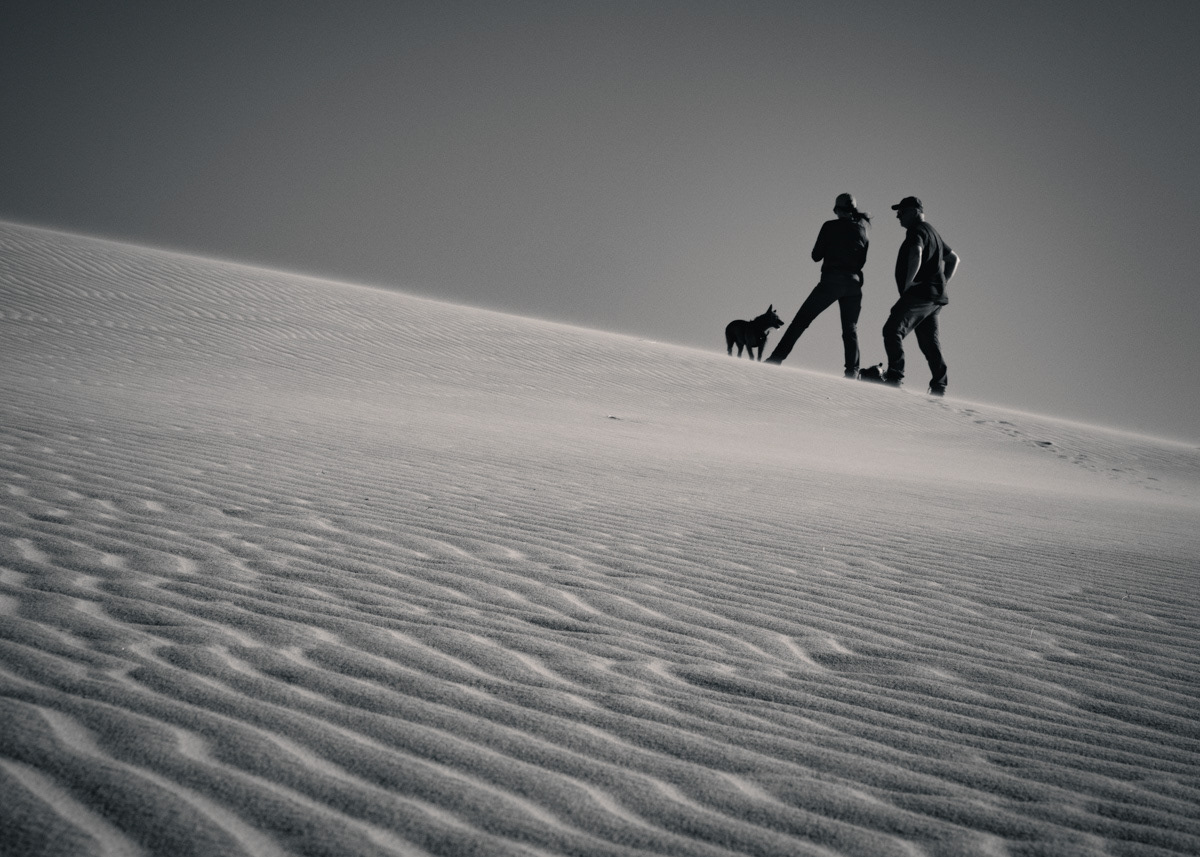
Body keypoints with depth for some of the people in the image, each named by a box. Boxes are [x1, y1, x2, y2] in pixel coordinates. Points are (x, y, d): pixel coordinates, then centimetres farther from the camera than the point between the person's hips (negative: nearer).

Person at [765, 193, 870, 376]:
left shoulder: (830, 226, 2)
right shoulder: (863, 229, 13)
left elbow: (816, 256, 5)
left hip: (831, 280, -3)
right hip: (854, 283, 3)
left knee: (801, 320, -3)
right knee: (850, 329, 8)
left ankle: (776, 358, -10)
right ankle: (852, 371, -8)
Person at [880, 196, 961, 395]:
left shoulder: (917, 230, -5)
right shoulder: (932, 232, 26)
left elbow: (916, 255, -26)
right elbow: (953, 258, 34)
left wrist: (907, 285, -24)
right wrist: (941, 284, 23)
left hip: (919, 294, -10)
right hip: (933, 298, 10)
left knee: (892, 330, -17)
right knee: (929, 341, 10)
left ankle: (895, 376, -29)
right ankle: (939, 386, 6)